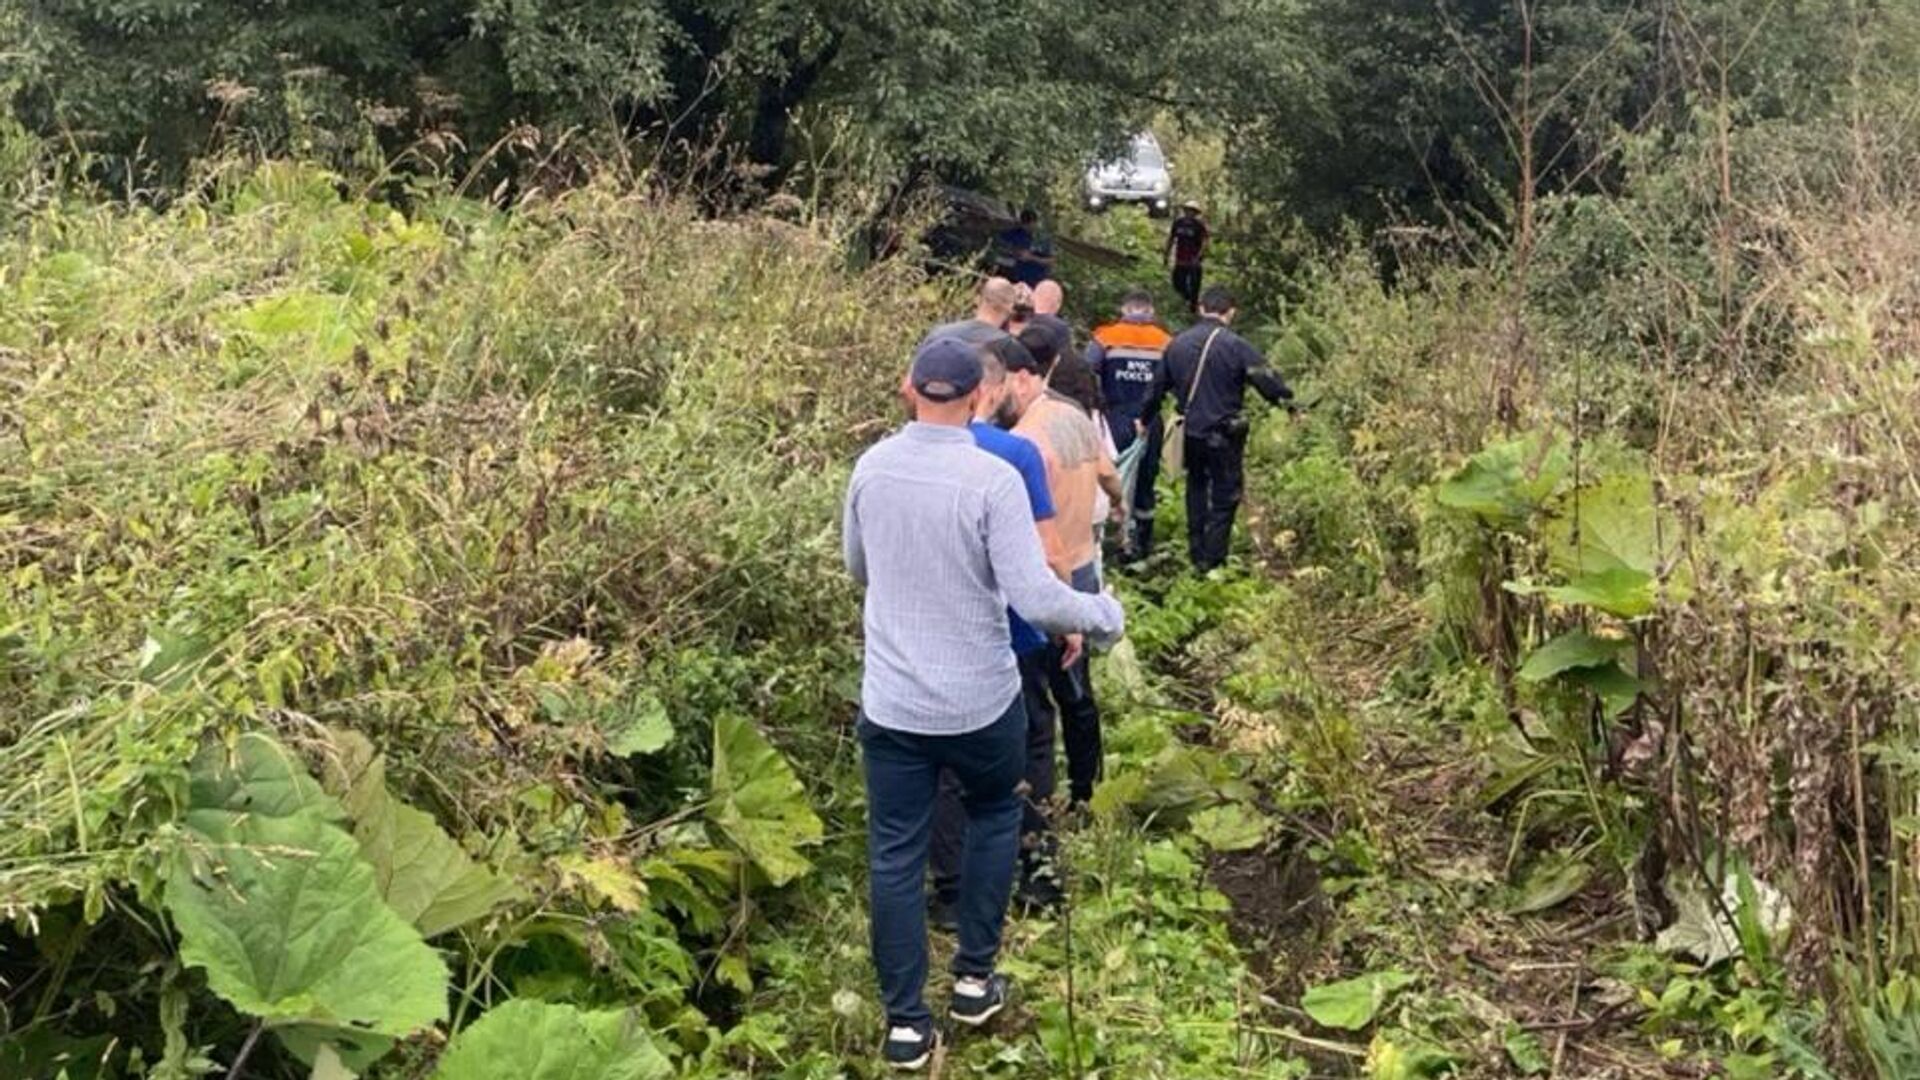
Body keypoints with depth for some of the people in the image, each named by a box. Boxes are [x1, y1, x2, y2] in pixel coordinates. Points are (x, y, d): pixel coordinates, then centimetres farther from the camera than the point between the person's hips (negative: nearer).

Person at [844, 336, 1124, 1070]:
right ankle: (974, 980, 28)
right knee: (993, 816, 24)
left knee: (895, 856, 11)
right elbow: (1035, 599, -21)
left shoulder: (871, 467, -2)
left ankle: (906, 1023, 17)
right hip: (980, 700, -2)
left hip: (892, 701, 3)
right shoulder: (993, 479, -18)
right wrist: (1105, 614, -2)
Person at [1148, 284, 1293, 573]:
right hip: (1224, 436, -5)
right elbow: (1268, 382, -16)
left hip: (1191, 433, 5)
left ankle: (1197, 555, 27)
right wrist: (1289, 400, 1)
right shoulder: (1235, 346, -16)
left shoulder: (1177, 344, 2)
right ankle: (1212, 560, 7)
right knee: (1224, 498, 7)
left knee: (1196, 491, 21)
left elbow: (1158, 387, 11)